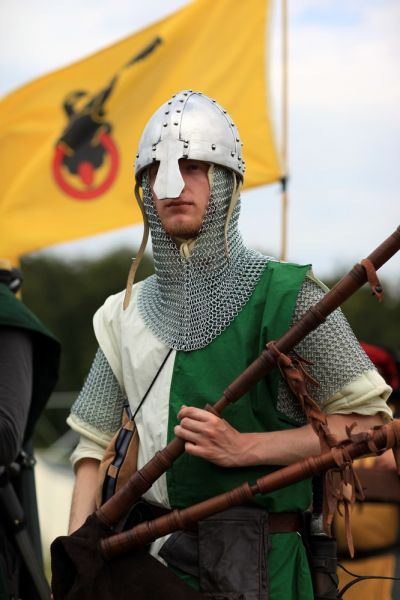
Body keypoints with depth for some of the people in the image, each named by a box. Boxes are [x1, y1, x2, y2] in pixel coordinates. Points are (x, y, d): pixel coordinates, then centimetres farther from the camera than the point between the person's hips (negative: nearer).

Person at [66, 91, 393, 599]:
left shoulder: (285, 294, -6)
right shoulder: (126, 313, 10)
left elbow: (368, 419, -8)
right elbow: (95, 443, 13)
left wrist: (244, 448, -16)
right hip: (139, 558, 4)